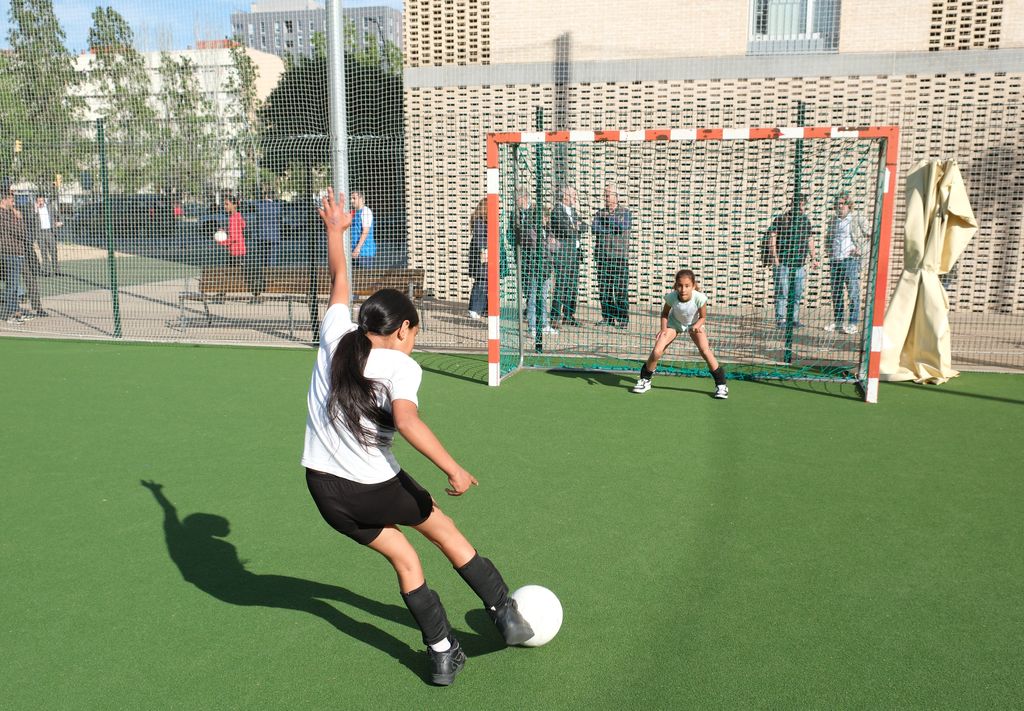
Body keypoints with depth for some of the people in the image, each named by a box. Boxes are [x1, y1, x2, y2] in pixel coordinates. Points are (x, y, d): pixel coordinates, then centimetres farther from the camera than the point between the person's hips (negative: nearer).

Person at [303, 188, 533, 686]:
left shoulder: (336, 336, 0)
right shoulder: (401, 366, -14)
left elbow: (339, 282, 16)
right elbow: (407, 420, -32)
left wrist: (334, 229, 30)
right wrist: (452, 468, -29)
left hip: (323, 486, 5)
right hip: (375, 487, -5)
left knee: (403, 559, 19)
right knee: (443, 528, 20)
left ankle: (442, 653, 21)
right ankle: (506, 615, 28)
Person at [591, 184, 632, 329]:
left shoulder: (626, 213, 8)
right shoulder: (599, 213, 16)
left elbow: (624, 227, -12)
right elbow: (594, 228, -2)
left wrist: (608, 219, -3)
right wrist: (614, 227, -8)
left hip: (619, 256, -3)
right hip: (602, 256, 3)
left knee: (621, 289, -6)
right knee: (604, 289, 3)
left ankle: (623, 319, -1)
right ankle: (607, 317, 11)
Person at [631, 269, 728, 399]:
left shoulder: (699, 298, -36)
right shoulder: (671, 297, -33)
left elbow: (703, 317, -16)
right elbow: (665, 313, -10)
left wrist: (696, 326, -35)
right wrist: (663, 329, -22)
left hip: (694, 324, -1)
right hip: (674, 323, 1)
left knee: (705, 351, -18)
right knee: (657, 351, -11)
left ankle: (721, 384, -1)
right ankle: (645, 380, 13)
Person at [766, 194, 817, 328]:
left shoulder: (806, 221, 15)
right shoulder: (781, 219, -2)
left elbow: (809, 240, 22)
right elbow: (772, 237, -7)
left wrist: (813, 257, 18)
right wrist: (774, 255, -16)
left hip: (799, 263, 5)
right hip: (782, 262, -5)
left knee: (797, 293, 7)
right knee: (782, 291, -5)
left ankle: (794, 319, 14)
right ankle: (781, 319, 0)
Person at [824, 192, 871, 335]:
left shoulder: (859, 219, 1)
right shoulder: (834, 220, 16)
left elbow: (872, 237, 1)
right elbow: (828, 238, 30)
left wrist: (861, 250, -9)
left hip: (851, 260, -5)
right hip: (835, 260, 5)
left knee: (853, 292, -7)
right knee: (836, 292, 8)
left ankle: (853, 323, -4)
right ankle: (838, 320, 18)